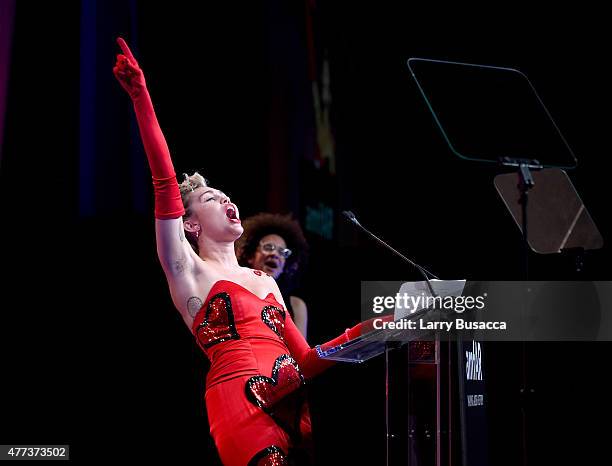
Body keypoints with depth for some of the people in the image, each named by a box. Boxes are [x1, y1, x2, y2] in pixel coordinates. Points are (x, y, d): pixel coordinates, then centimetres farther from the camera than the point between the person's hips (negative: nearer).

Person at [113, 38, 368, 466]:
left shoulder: (266, 282, 27)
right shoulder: (189, 273, 9)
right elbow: (166, 185, -2)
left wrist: (363, 332, 10)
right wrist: (142, 99, -9)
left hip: (291, 405, 6)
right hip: (242, 402, -6)